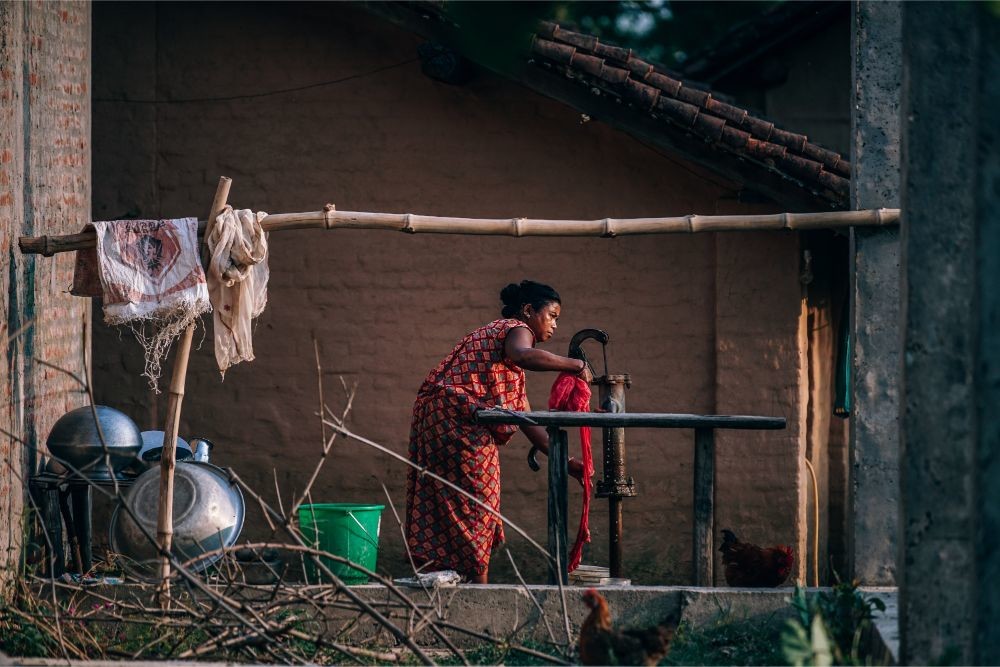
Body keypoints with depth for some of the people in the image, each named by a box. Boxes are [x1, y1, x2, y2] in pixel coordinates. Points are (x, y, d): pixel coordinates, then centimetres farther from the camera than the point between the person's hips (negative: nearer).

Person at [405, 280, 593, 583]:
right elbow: (523, 356, -29)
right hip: (460, 418, -9)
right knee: (476, 508, -3)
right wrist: (575, 365, -17)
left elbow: (524, 417, 27)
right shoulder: (517, 329, 1)